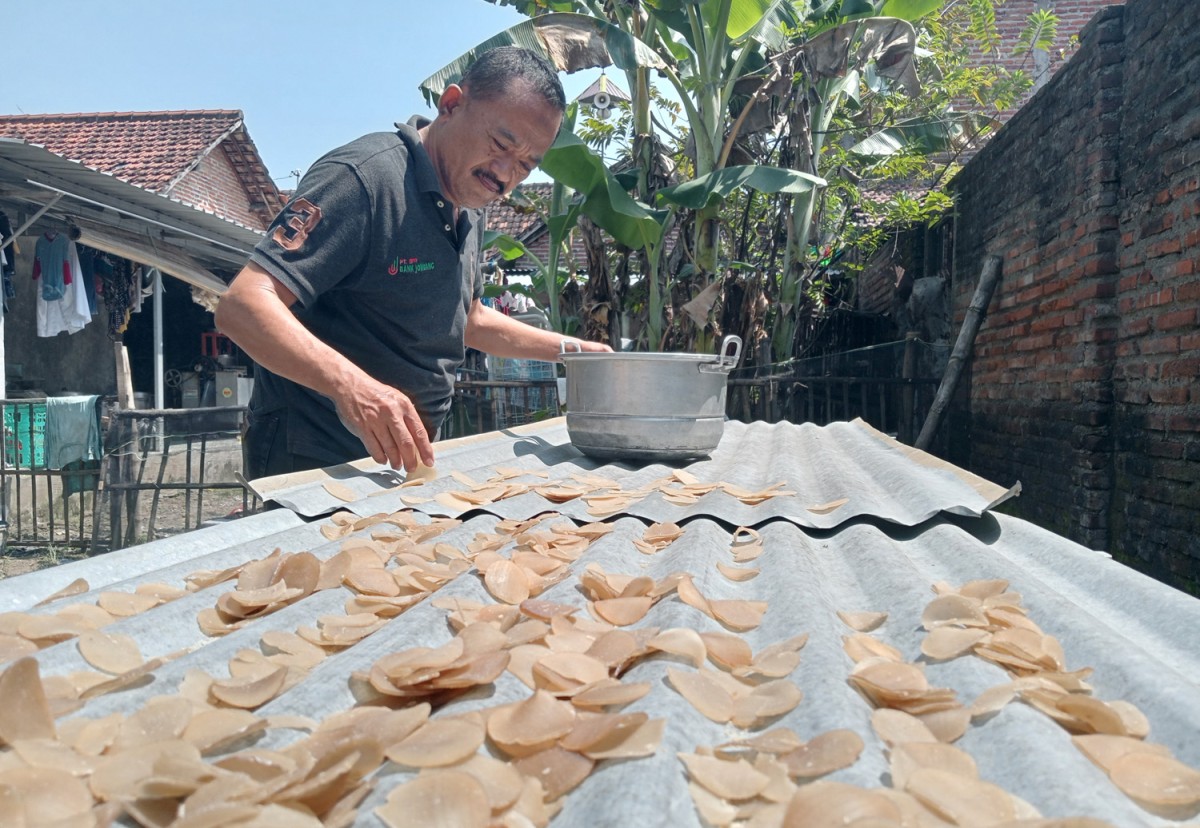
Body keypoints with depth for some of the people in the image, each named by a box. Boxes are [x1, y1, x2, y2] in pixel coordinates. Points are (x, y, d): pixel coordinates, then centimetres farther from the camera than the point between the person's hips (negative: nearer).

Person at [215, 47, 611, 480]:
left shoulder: (468, 209, 8)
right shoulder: (363, 177, -20)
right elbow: (242, 306, -28)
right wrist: (350, 384, -44)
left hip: (411, 456, 9)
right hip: (318, 467, -8)